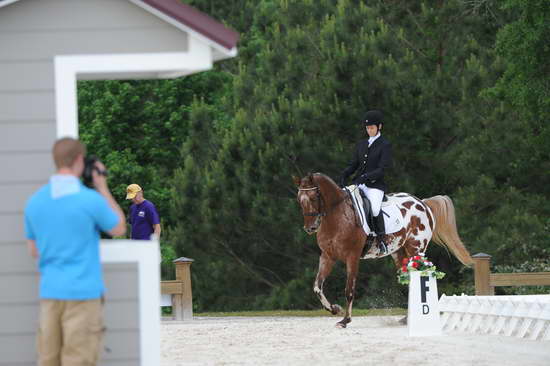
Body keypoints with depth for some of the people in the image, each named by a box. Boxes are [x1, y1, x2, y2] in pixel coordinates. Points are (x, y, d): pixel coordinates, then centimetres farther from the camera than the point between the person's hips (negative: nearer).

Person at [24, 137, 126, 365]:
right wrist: (103, 189, 10)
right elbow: (119, 228, 5)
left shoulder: (34, 202, 4)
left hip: (49, 293, 5)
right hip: (83, 293, -5)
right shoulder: (91, 200, -12)